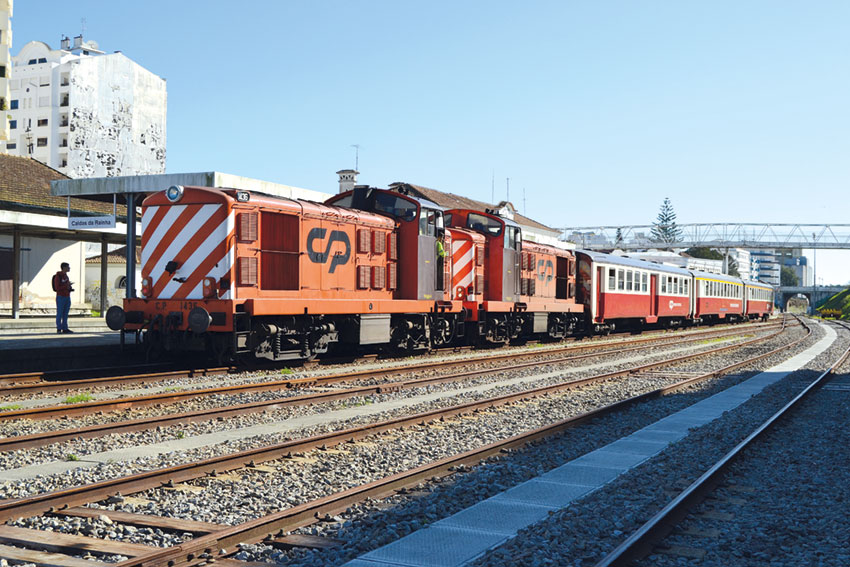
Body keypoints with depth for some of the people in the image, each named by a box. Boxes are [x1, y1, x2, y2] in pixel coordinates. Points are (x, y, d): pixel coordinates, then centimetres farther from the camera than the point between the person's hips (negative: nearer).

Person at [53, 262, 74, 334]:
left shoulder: (66, 276, 15)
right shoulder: (58, 276, -9)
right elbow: (57, 288, -16)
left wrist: (70, 288, 4)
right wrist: (66, 286, -19)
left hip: (67, 297, 7)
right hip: (61, 297, -7)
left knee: (65, 314, 7)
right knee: (59, 314, -2)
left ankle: (65, 328, 9)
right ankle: (59, 328, 2)